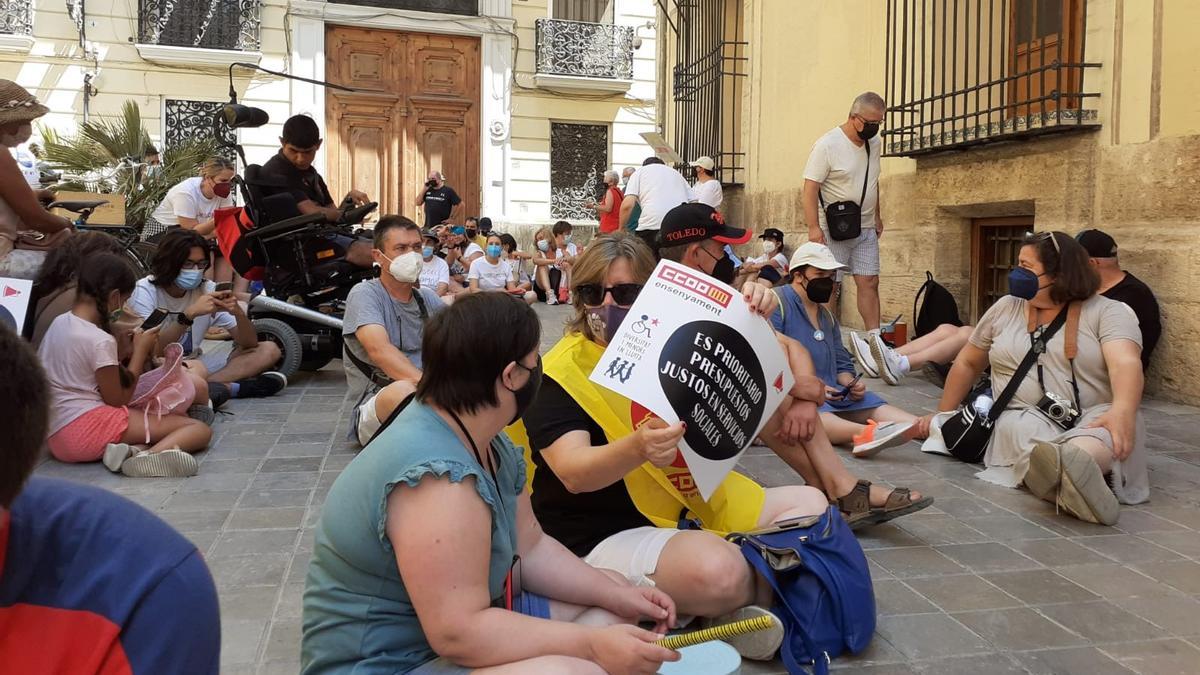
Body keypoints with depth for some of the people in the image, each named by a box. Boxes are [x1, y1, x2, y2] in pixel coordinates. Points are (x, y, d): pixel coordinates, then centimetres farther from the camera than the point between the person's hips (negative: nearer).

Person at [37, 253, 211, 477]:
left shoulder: (58, 322, 11)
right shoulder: (100, 340, -14)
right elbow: (117, 400, -7)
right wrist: (140, 351, 1)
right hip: (87, 425, -9)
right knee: (200, 429, -12)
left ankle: (124, 452, -13)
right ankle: (150, 456, -41)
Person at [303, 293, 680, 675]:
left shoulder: (488, 444, 3)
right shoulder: (437, 475, -29)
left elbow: (531, 548, 9)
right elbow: (457, 633, -30)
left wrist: (620, 597, -2)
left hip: (463, 619, 10)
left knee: (609, 612, 8)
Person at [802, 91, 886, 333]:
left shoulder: (874, 142, 10)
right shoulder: (827, 145, -12)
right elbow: (810, 188, -16)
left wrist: (877, 216, 20)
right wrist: (814, 227, -23)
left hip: (866, 229, 6)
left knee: (869, 282, 3)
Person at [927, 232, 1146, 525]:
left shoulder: (1109, 312, 2)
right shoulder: (1006, 308, 15)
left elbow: (1126, 364, -17)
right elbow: (968, 363, 24)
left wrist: (1123, 411, -38)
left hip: (1095, 415, -2)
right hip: (1025, 416, 3)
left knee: (1110, 434, -38)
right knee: (1023, 430, -35)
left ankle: (1077, 463, -73)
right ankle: (1073, 485, -67)